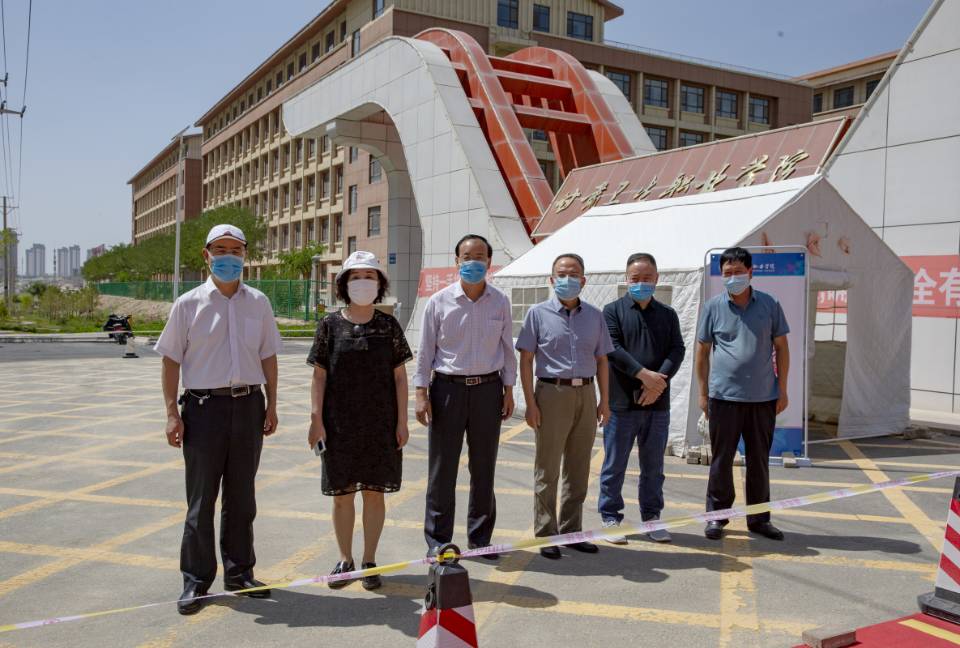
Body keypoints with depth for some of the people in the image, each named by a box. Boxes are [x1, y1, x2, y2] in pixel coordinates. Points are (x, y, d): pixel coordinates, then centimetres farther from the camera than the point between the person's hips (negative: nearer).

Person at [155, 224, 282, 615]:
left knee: (241, 496, 12)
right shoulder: (189, 304, -1)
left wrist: (271, 404, 7)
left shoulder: (258, 303, 7)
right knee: (201, 499, 3)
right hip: (204, 406, -3)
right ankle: (195, 581, 14)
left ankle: (239, 572, 25)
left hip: (249, 406, 3)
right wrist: (172, 413, -7)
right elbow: (171, 361, -1)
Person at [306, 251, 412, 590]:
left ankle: (369, 561, 21)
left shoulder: (388, 325, 1)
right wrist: (316, 419, -4)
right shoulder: (330, 325, 0)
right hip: (340, 423, 0)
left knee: (374, 493, 7)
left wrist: (401, 421, -1)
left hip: (380, 423, 0)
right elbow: (319, 375, 1)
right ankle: (345, 559, 24)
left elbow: (399, 376, 3)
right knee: (342, 494, 8)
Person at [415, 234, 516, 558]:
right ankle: (437, 540, 14)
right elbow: (425, 350, 1)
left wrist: (508, 391, 7)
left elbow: (507, 349, 10)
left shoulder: (500, 302, 5)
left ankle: (480, 537, 24)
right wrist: (422, 394, -4)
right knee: (442, 470, 2)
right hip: (448, 387, -2)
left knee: (483, 468, 10)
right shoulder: (439, 301, -1)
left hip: (488, 388, 2)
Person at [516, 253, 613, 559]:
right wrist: (530, 403, -10)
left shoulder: (594, 316, 10)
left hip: (585, 395, 4)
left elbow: (601, 360, 14)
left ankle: (571, 531, 23)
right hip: (552, 393, -4)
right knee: (547, 470, 2)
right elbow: (525, 360, -3)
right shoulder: (538, 313, -1)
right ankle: (546, 535, 11)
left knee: (579, 470, 11)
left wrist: (604, 400, 7)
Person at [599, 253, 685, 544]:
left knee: (653, 466, 12)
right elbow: (613, 348, -10)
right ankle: (610, 518, 16)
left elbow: (677, 350, 3)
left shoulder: (668, 314, 13)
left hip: (657, 403, 3)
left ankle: (652, 517, 23)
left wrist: (660, 380, -14)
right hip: (622, 402, -3)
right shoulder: (613, 310, 2)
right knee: (615, 465, 5)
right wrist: (644, 374, -19)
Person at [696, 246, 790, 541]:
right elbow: (703, 351, 6)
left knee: (759, 459, 11)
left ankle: (758, 518, 24)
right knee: (721, 459, 6)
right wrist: (703, 393, 3)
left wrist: (782, 390, 4)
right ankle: (717, 515, 18)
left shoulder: (769, 304, 4)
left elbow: (781, 347, 8)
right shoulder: (713, 307, 2)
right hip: (724, 395, -1)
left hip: (763, 396, 1)